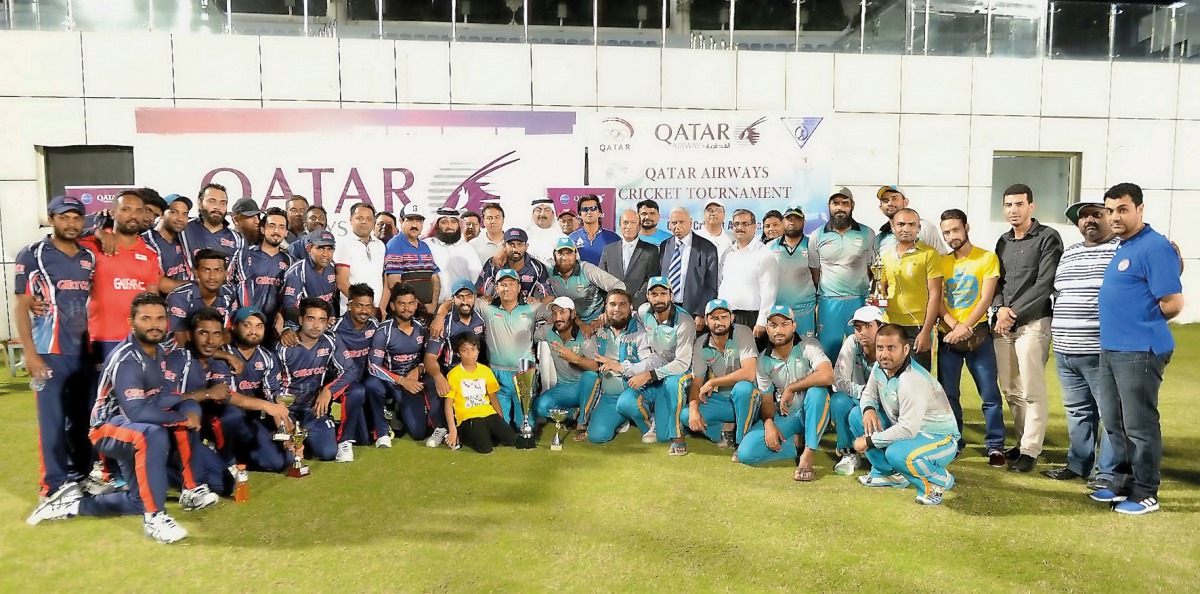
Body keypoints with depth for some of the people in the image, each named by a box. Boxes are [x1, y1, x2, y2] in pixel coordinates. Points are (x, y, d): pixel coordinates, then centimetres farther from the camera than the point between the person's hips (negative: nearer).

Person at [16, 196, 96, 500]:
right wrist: (30, 353, -11)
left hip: (84, 350, 4)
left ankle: (82, 474, 22)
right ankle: (55, 486, 7)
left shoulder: (90, 258, 10)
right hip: (50, 352, -4)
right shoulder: (32, 256, -3)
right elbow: (22, 307, -5)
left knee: (83, 417, 10)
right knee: (53, 420, -1)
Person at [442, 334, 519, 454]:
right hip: (468, 417, -4)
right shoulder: (454, 374, -4)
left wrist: (501, 421, 6)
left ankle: (487, 433, 11)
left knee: (511, 440, -12)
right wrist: (453, 430, -10)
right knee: (486, 448, -23)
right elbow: (449, 404, -3)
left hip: (489, 413, 4)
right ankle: (461, 436, 2)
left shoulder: (486, 371, 8)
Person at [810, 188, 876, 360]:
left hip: (860, 301, 0)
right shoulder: (817, 236, 3)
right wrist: (811, 304, 3)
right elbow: (814, 272, 7)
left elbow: (874, 270, 8)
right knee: (828, 350, 4)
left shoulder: (868, 234, 4)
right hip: (829, 302, 0)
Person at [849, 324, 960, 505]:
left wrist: (869, 441, -25)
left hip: (940, 439, -8)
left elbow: (908, 430, -34)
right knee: (857, 414, -1)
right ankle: (886, 473, 11)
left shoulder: (912, 381, -32)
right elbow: (869, 394, 10)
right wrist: (869, 409, -16)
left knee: (897, 454, -38)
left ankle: (940, 480, -5)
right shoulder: (880, 367, -6)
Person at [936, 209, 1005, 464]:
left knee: (990, 393, -1)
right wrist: (955, 326, -14)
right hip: (947, 336, 3)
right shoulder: (941, 262, 8)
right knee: (948, 393, 7)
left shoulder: (987, 258, -1)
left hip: (978, 335, -3)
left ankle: (995, 446, 8)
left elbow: (986, 299, -8)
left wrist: (964, 328, -15)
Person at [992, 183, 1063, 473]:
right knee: (1010, 390, 8)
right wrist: (1000, 308, -4)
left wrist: (1014, 313, -11)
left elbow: (1045, 284, -11)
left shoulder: (1048, 238, -4)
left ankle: (1030, 450, 3)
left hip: (1033, 322, -6)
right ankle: (1023, 440, 20)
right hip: (1003, 324, 6)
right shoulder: (1003, 241, 17)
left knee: (1031, 391, -5)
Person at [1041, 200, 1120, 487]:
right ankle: (1078, 463, 27)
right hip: (1065, 351, 7)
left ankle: (1109, 472, 9)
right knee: (1077, 410, 16)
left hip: (1103, 352, -7)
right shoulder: (1068, 254, 18)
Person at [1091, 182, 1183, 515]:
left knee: (1139, 425, 1)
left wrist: (1144, 326, -3)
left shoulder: (1154, 247, -15)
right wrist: (1123, 324, 14)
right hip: (1111, 349, 10)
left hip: (1139, 351, -10)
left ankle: (1145, 494, 13)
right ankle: (1124, 483, 30)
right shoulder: (1123, 248, 15)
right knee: (1113, 422, 17)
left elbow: (1172, 303, -18)